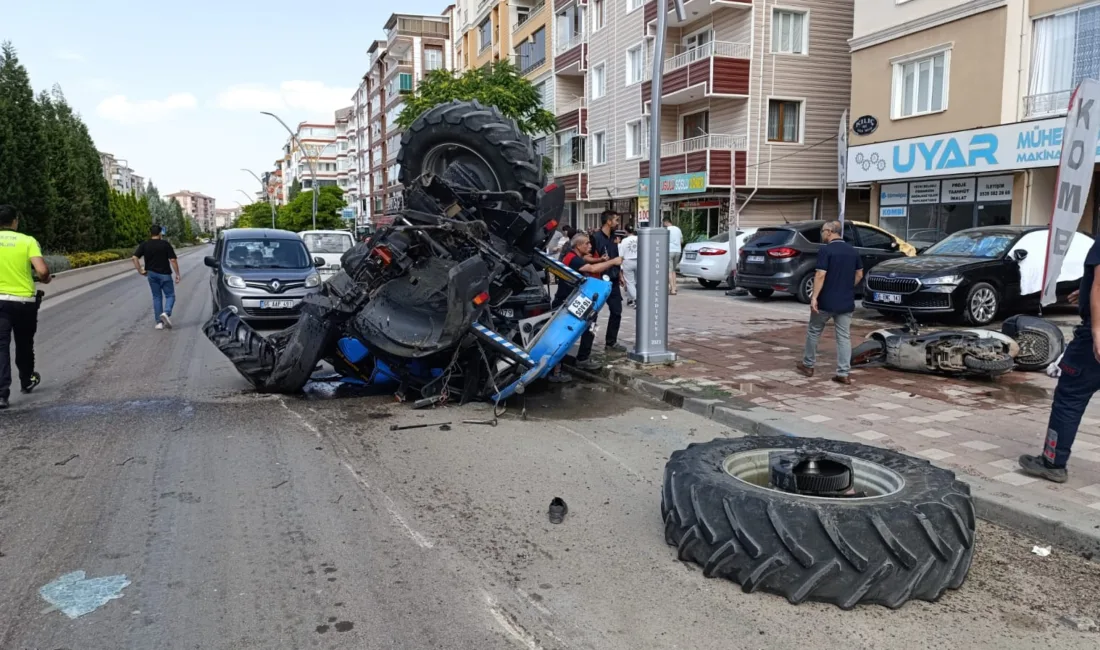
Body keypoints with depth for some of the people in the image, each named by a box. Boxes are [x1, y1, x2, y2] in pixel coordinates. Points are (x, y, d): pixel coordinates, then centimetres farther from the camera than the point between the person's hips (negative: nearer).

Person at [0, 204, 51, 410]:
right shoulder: (28, 241, -6)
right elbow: (42, 271, -17)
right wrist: (45, 279, 6)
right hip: (25, 301, 0)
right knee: (24, 344, 19)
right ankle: (26, 381, 38)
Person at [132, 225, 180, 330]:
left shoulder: (144, 245, 1)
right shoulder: (165, 244, -6)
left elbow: (135, 258, -8)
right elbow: (173, 260, -10)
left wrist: (140, 270, -1)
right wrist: (177, 274, -5)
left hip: (152, 274, 3)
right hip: (164, 274, -3)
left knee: (156, 297, 11)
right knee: (170, 295, 7)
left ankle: (159, 322, 9)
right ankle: (166, 313, -21)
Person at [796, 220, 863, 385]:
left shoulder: (825, 250, -12)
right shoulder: (853, 251, 8)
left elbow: (820, 275, -19)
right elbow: (859, 275, 14)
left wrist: (814, 297, -18)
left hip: (826, 301, -5)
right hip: (846, 302, 5)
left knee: (813, 332, 13)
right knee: (844, 336, 4)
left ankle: (808, 365, 23)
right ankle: (843, 373, 1)